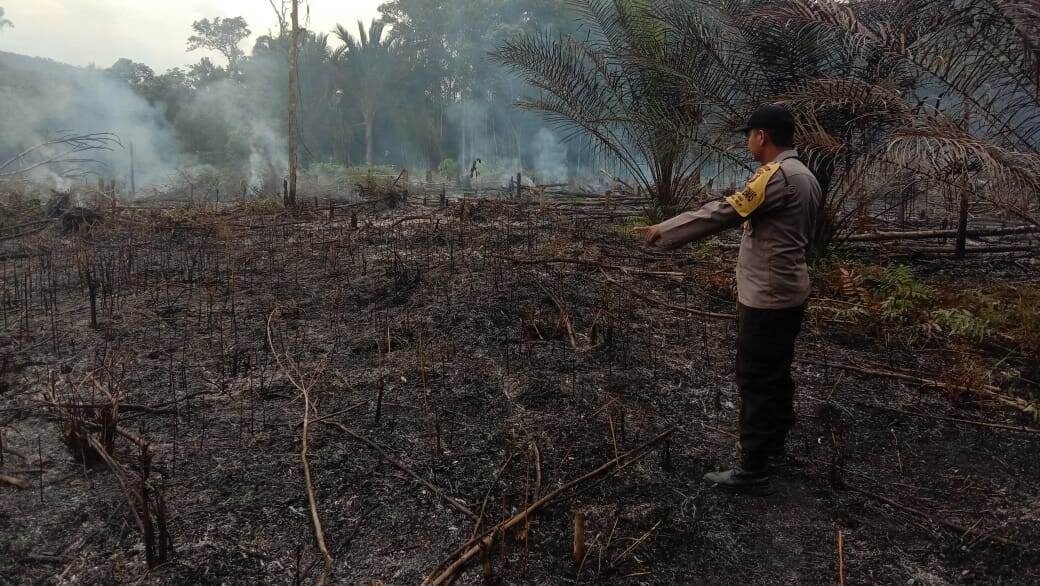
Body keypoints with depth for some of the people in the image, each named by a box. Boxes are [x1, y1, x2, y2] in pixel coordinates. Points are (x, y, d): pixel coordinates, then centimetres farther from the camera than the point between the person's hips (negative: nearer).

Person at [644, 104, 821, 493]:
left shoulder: (776, 176, -20)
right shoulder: (806, 178, 12)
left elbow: (723, 213, -23)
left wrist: (665, 231, -15)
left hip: (767, 297, -10)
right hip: (790, 292, 10)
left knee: (756, 381, -4)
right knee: (777, 373, 21)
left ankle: (753, 471, 3)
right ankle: (774, 441, 36)